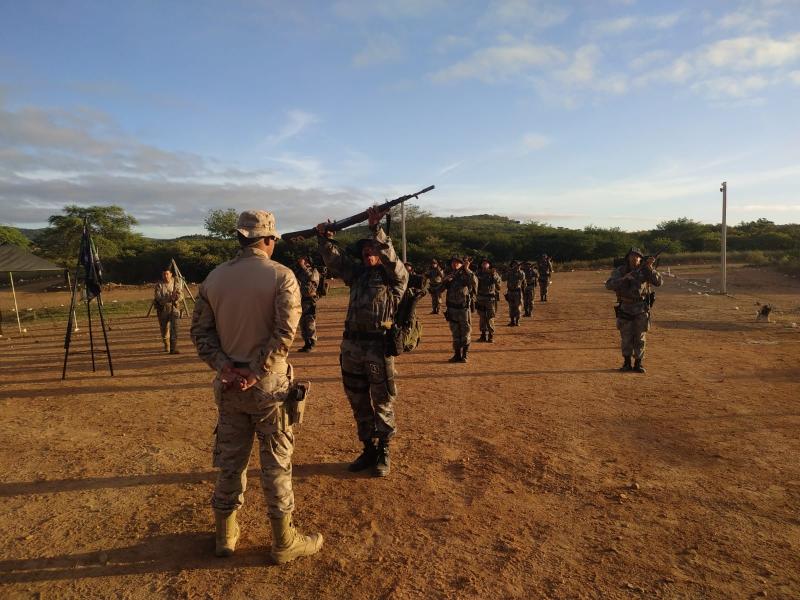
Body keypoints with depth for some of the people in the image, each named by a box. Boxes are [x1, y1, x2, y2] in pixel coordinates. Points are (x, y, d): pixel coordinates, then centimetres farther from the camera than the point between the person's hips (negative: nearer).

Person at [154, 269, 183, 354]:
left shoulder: (176, 283, 0)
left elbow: (181, 294, -4)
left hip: (174, 308, 0)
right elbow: (158, 298, -17)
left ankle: (173, 348, -13)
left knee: (174, 328, -14)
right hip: (163, 309, 0)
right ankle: (166, 346, 35)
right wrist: (170, 298, -31)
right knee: (164, 329, 11)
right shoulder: (159, 285, -6)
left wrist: (177, 297, -27)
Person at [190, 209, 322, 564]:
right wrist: (256, 372, -15)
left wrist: (224, 367, -6)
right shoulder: (281, 275, -11)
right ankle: (284, 543, 21)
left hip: (228, 385, 5)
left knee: (229, 460, 17)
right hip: (269, 386, -4)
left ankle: (226, 536, 33)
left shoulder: (215, 277, 4)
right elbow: (285, 332, -20)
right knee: (276, 464, 8)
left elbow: (200, 330, 2)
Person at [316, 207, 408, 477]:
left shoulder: (395, 275, -1)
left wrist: (375, 228, -25)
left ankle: (383, 452, 22)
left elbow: (389, 256, -19)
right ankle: (368, 449, 29)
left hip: (379, 346, -6)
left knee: (382, 403, 6)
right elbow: (335, 260, 7)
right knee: (358, 403, 14)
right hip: (351, 345, 6)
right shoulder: (358, 273, 15)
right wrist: (325, 238, -7)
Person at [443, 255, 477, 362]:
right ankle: (457, 354, 19)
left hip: (464, 308, -4)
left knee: (465, 333, 1)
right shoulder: (450, 276, 11)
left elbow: (475, 281, -21)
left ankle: (464, 355, 8)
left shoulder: (466, 275, -3)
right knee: (455, 333, 10)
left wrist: (467, 269, -21)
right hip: (452, 309, 4)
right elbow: (443, 283, -6)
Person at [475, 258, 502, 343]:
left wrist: (494, 275, -23)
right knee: (482, 318, 8)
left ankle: (491, 336, 6)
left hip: (491, 298, -3)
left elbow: (499, 284, -11)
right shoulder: (479, 273, 7)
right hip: (481, 298, 3)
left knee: (490, 318, -3)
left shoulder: (494, 273, -2)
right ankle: (483, 335, 16)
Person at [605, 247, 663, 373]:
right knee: (626, 338, 5)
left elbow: (659, 282, -14)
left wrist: (650, 268, -25)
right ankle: (627, 363, 18)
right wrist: (624, 279, -27)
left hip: (641, 309, 0)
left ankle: (638, 363, 13)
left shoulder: (644, 270, -3)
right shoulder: (620, 271, -4)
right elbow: (609, 285, -14)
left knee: (640, 338, 3)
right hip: (625, 309, 0)